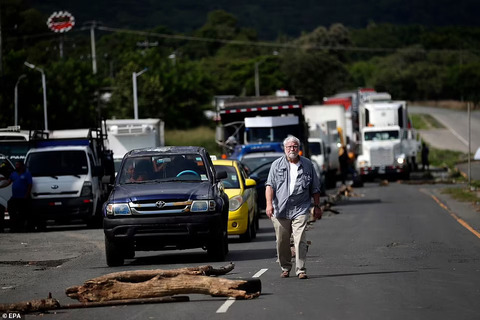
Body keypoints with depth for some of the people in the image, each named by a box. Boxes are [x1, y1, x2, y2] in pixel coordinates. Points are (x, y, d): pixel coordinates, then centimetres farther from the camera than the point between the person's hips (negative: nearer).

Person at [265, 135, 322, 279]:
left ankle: (301, 269, -8)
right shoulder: (277, 165, 8)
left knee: (300, 240, -10)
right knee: (282, 242, 6)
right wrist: (269, 203, -12)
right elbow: (270, 185, 0)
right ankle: (285, 268, 20)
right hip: (280, 210, 1)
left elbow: (315, 188, 16)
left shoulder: (307, 165, 11)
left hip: (300, 210, -1)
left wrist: (317, 206, 12)